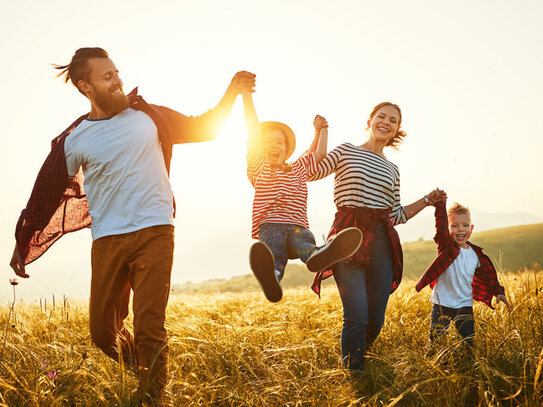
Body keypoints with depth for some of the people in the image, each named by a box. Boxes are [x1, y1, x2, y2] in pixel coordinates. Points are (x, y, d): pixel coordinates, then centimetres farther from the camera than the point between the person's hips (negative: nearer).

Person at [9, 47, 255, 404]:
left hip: (154, 232, -1)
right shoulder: (74, 140, 4)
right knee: (103, 330, 7)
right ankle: (132, 360, 38)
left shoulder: (147, 116, 6)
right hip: (107, 240, 1)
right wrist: (23, 243, 13)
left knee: (150, 327, -9)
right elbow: (48, 192, 11)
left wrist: (233, 92, 4)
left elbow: (204, 128, 16)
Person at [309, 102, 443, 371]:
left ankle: (355, 357, 25)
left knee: (376, 320, 1)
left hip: (381, 240, 5)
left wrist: (427, 200, 15)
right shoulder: (346, 151, 10)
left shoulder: (392, 170, 21)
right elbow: (310, 171, -5)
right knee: (357, 316, -14)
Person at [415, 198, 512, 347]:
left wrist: (498, 292, 13)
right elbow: (441, 228, -24)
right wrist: (440, 205, -33)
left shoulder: (476, 254, 6)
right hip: (442, 303, -3)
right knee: (436, 339, -3)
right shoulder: (446, 247, -6)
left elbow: (488, 275, 19)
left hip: (465, 305, 4)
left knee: (468, 342, 4)